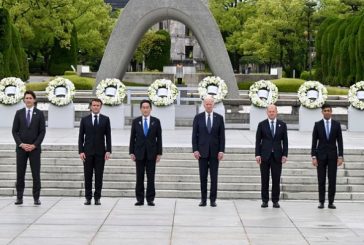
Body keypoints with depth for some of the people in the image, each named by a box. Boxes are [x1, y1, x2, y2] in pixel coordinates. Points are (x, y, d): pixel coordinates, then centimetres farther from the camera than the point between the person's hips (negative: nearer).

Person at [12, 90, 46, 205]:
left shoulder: (39, 114, 2)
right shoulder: (19, 113, 6)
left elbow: (42, 131, -1)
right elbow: (14, 131, 3)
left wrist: (34, 145, -10)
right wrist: (21, 144, -9)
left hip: (35, 148, -1)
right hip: (21, 147, 1)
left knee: (36, 174, 0)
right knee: (20, 173, 2)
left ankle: (36, 198, 4)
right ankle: (19, 197, 7)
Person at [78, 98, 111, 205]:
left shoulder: (105, 119, 6)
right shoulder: (84, 119, 6)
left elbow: (108, 136, 3)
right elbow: (81, 136, 5)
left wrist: (108, 151, -5)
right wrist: (81, 151, -4)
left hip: (100, 152, 0)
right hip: (88, 151, 0)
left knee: (99, 176, 1)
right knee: (87, 176, 1)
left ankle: (97, 198, 6)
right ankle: (88, 198, 6)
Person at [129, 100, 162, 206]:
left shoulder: (156, 121, 3)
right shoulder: (136, 121, 5)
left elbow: (159, 138, 3)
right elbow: (132, 138, 6)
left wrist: (159, 153, -3)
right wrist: (131, 152, -1)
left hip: (151, 153, -1)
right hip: (139, 153, 1)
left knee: (151, 177, 0)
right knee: (139, 177, 2)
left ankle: (150, 199, 4)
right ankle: (140, 199, 6)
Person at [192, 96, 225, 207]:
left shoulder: (219, 118, 4)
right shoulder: (198, 117, 3)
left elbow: (222, 135, 2)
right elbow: (194, 135, 2)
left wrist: (221, 150, -6)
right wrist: (195, 150, -6)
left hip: (214, 151, 0)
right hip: (202, 151, 0)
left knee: (214, 177, 1)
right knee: (203, 177, 3)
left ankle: (213, 200, 6)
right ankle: (203, 199, 8)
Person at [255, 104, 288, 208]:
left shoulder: (282, 125, 7)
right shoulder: (262, 124, 4)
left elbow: (285, 141, 7)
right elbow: (258, 140, 3)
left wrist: (285, 154, -3)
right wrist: (257, 154, -6)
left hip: (277, 156, 1)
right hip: (265, 155, 0)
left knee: (276, 180, 0)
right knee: (264, 179, 2)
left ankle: (275, 201, 6)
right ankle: (265, 200, 8)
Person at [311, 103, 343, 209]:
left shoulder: (337, 124, 4)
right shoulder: (317, 125, 1)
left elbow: (340, 141, 3)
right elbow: (314, 142, 1)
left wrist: (341, 156, -4)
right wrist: (313, 157, -7)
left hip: (332, 156, 1)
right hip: (321, 155, -1)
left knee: (332, 180, -1)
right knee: (321, 180, 1)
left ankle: (331, 202, 4)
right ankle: (321, 202, 6)